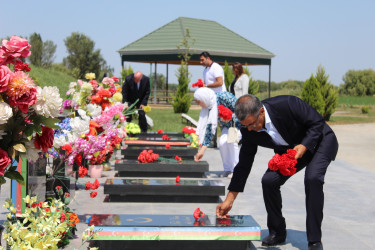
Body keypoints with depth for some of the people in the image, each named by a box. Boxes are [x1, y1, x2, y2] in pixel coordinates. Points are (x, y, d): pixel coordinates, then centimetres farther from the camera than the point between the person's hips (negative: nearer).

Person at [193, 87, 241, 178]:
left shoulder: (224, 97, -31)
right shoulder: (207, 108, -11)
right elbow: (209, 129, -10)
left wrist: (231, 117, -38)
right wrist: (202, 149, -14)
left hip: (240, 122, -6)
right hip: (227, 126, 6)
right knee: (222, 142, -17)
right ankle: (227, 169, 0)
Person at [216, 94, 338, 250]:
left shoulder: (287, 104, -35)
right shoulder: (248, 131, -18)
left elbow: (318, 123, -21)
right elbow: (244, 164, -9)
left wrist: (304, 146, -36)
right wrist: (229, 199, -9)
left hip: (320, 140, -5)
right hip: (290, 150, 5)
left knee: (312, 178, -29)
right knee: (269, 181, -13)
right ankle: (277, 233, 8)